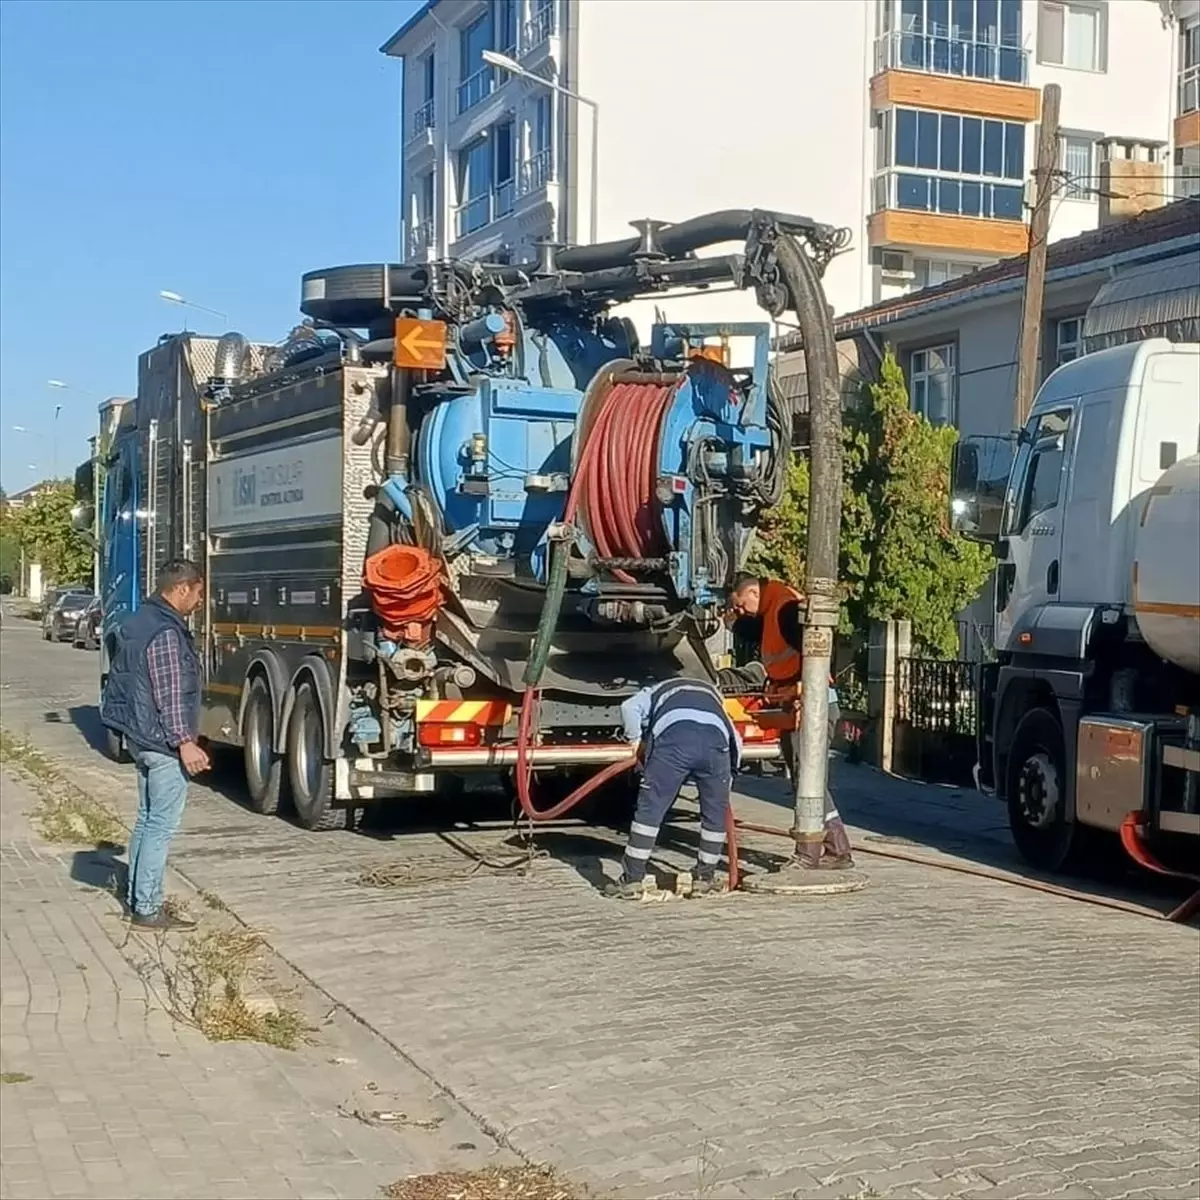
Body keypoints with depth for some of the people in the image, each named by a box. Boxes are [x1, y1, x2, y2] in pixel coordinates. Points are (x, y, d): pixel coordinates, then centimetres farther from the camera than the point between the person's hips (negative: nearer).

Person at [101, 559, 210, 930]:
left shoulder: (140, 621, 13)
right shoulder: (166, 633, -19)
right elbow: (169, 696, -22)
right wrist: (184, 742, -22)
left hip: (141, 737, 10)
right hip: (162, 742, -10)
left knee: (147, 819, 17)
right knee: (162, 825, -6)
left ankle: (136, 895, 25)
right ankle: (147, 909, -3)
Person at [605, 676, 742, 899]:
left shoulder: (658, 691, 37)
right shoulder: (712, 694, 44)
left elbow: (630, 707, 14)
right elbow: (735, 741, 32)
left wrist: (636, 741, 26)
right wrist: (729, 773, 41)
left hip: (673, 733, -2)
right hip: (716, 737, 3)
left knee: (650, 808, 5)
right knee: (715, 813, 19)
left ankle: (632, 881, 6)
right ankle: (705, 878, 27)